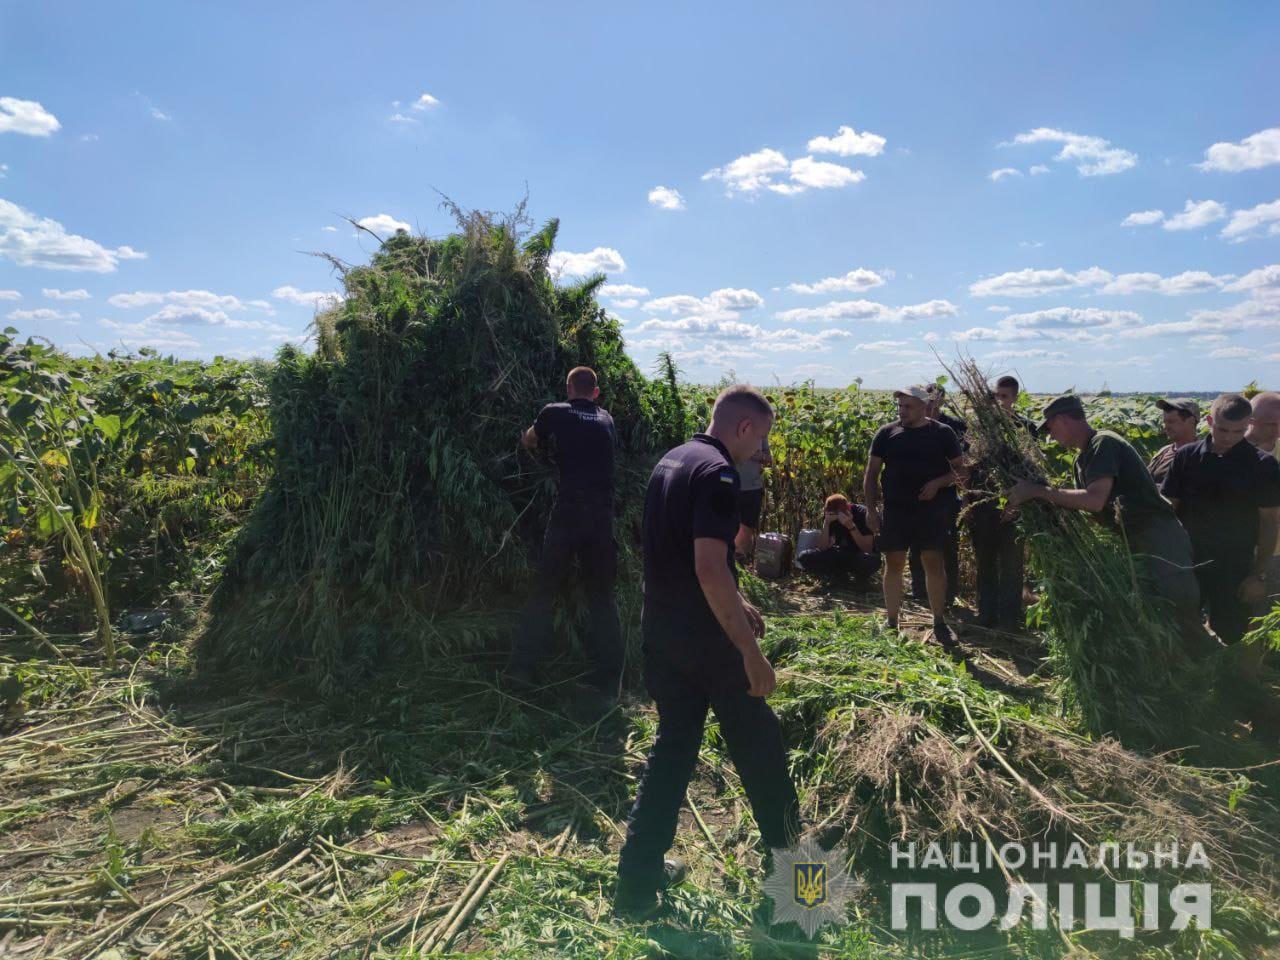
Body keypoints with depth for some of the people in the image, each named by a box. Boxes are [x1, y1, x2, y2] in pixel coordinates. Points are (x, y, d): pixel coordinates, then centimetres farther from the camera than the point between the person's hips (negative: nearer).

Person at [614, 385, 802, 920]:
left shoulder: (669, 463, 10)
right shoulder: (717, 473, -19)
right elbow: (710, 567, -27)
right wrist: (751, 650, -23)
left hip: (660, 631, 8)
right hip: (705, 638, -8)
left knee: (673, 743, 16)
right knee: (757, 745, 12)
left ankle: (638, 883, 20)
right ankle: (790, 854, 33)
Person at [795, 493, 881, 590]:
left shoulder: (861, 513, -21)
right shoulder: (829, 516, -10)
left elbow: (868, 549, -26)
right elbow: (822, 548, -15)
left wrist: (851, 526, -36)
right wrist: (826, 523, -27)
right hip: (841, 553, 4)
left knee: (870, 560, -42)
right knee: (804, 558, -19)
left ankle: (861, 578, -5)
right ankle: (840, 575, 4)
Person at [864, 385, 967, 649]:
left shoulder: (942, 433, 2)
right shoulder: (886, 433, 4)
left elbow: (961, 469, 6)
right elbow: (871, 473, 7)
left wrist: (938, 483, -13)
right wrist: (871, 509, 0)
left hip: (931, 509, -1)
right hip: (895, 509, 1)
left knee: (934, 563, 0)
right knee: (894, 564, 4)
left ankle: (939, 623, 14)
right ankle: (892, 624, 15)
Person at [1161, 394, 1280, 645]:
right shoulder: (1186, 456, -3)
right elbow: (1170, 508, 3)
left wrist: (1259, 575, -6)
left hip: (1235, 568, -2)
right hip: (1187, 563, 2)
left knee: (1231, 639, 8)